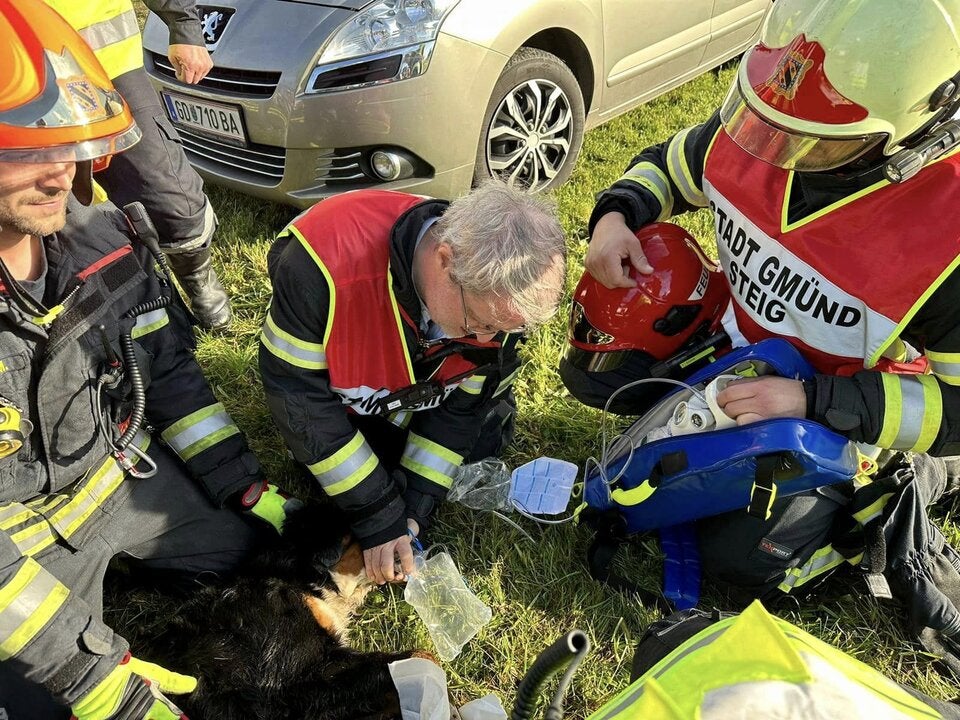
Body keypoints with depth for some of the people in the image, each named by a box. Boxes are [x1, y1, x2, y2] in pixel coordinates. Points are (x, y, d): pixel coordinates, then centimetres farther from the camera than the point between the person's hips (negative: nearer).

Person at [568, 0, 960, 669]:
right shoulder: (750, 126, -22)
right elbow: (668, 166, 1)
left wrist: (812, 400, -34)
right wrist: (615, 213, -21)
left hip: (852, 413, -5)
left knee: (740, 557, -8)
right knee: (594, 365, 6)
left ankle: (895, 505, 16)